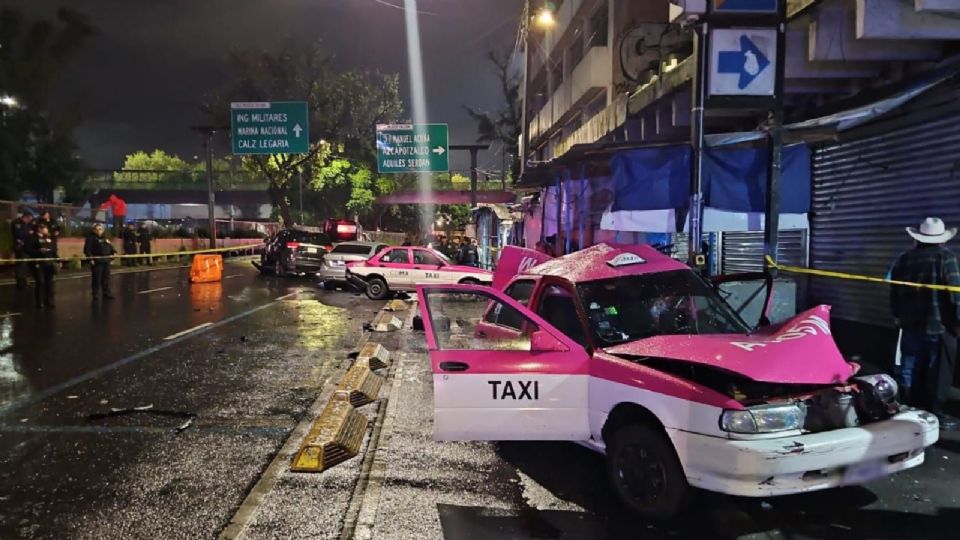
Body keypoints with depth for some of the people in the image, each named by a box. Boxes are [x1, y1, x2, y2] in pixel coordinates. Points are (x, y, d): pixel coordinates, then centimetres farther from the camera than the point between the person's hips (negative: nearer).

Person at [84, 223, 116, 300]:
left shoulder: (106, 239, 17)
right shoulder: (91, 238, -4)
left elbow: (110, 248, 21)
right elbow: (87, 250, -10)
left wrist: (114, 252, 3)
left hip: (106, 262, 6)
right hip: (96, 262, -6)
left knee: (106, 278, 10)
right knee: (97, 279, -3)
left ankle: (106, 293, 17)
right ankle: (96, 294, 6)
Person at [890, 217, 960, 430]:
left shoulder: (904, 258, 7)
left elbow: (895, 292, 12)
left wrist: (898, 315, 24)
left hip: (910, 323, 5)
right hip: (939, 324, -5)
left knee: (909, 369, 12)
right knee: (938, 372, 3)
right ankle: (933, 413, 5)